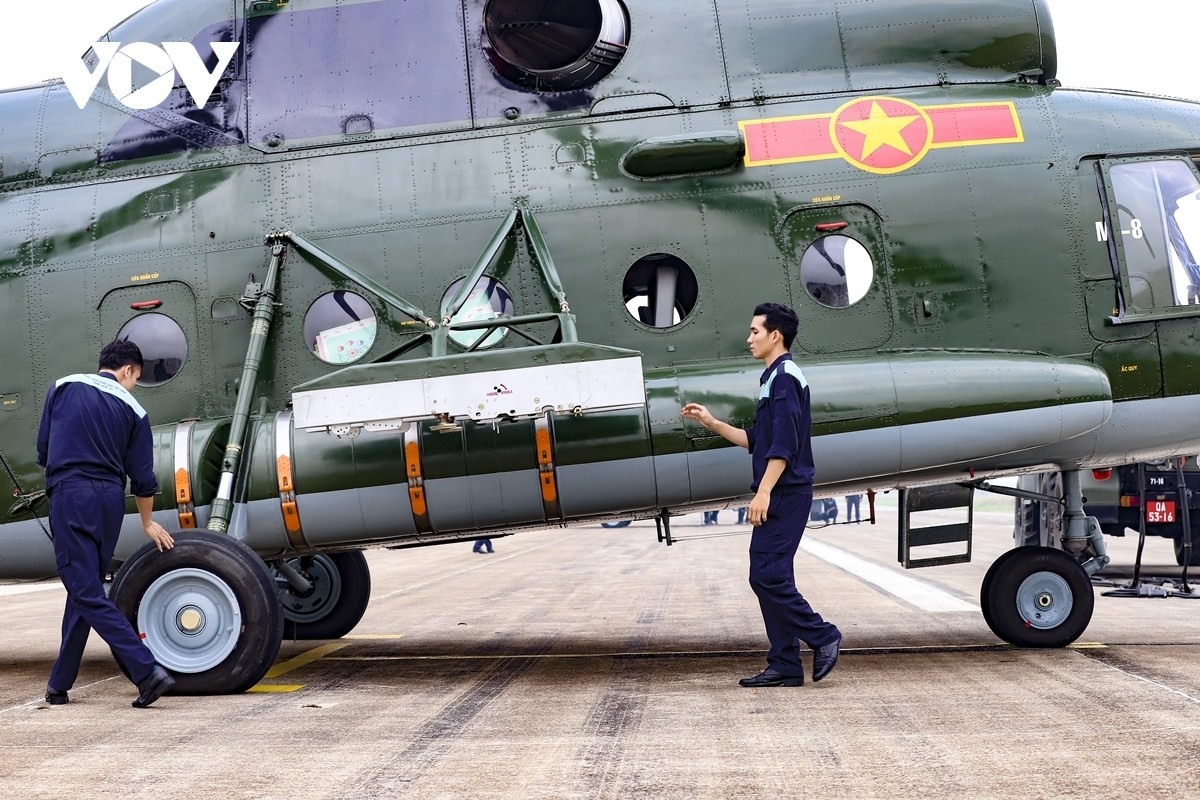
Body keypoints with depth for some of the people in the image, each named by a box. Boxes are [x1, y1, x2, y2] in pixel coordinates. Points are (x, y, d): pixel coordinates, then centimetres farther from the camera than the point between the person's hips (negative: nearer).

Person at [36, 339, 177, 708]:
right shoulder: (132, 410, 9)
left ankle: (147, 671, -19)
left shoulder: (63, 388, 8)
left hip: (70, 494, -3)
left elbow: (43, 448, 11)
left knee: (87, 593, -7)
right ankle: (59, 685, 23)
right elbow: (143, 478, 10)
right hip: (110, 499, 3)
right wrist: (147, 523, 26)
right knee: (84, 589, 16)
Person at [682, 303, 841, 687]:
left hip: (786, 495, -10)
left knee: (768, 575, -11)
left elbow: (784, 445, -20)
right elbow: (757, 441, 23)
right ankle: (784, 666, 10)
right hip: (777, 497, 10)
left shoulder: (785, 378, -12)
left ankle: (822, 635, 0)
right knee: (769, 577, 8)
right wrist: (712, 423, 22)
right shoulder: (773, 378, 19)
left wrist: (763, 491, -22)